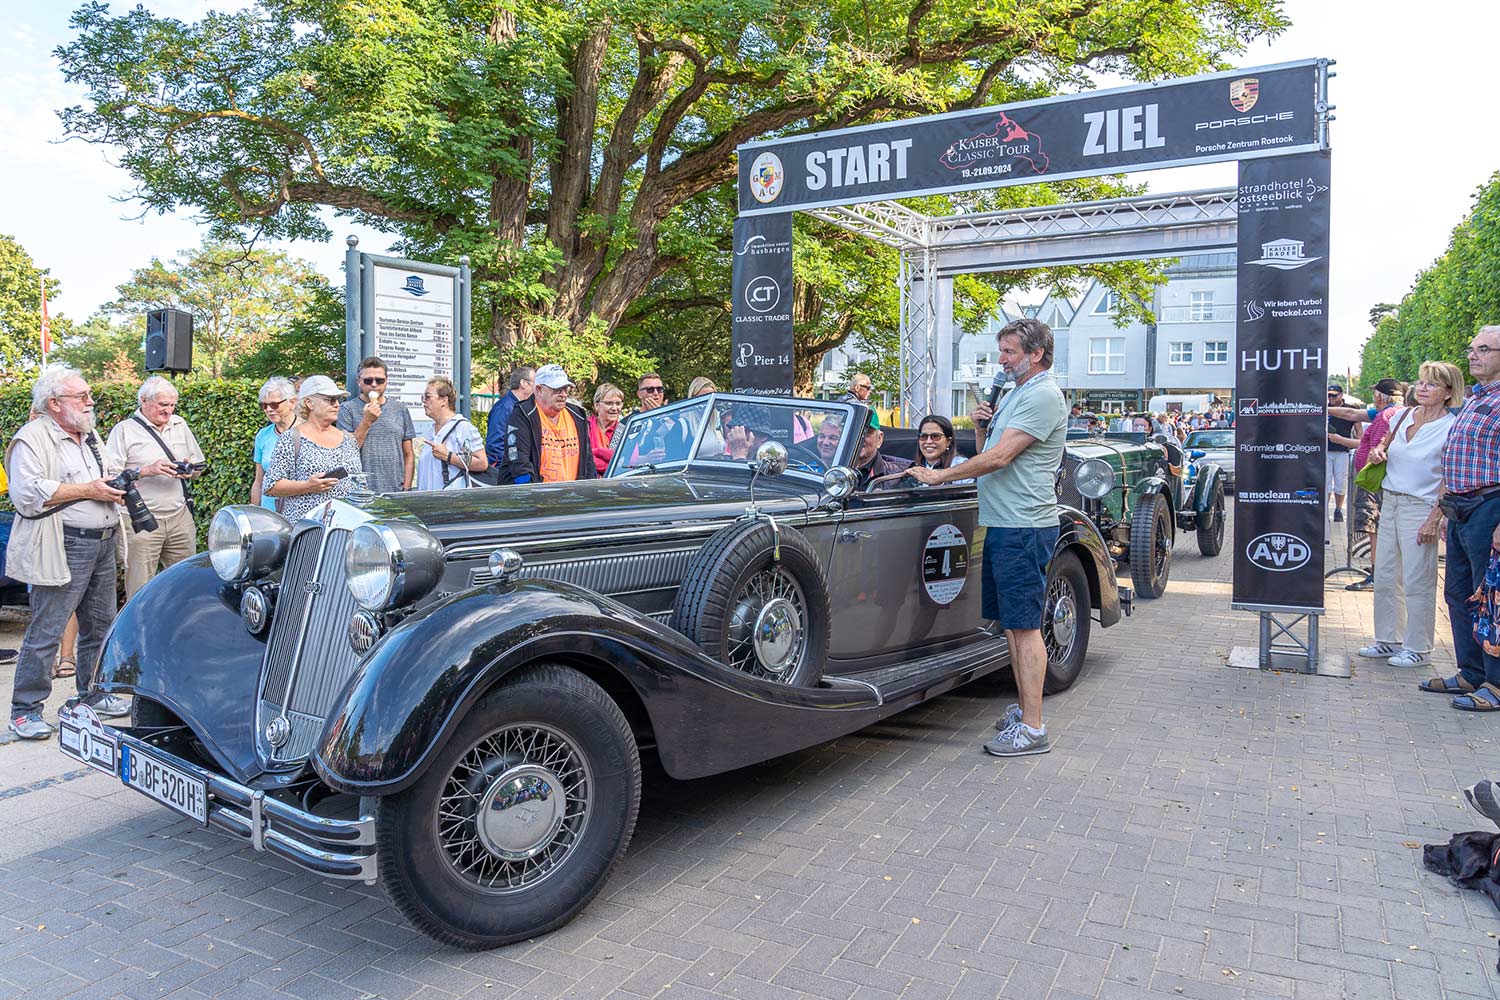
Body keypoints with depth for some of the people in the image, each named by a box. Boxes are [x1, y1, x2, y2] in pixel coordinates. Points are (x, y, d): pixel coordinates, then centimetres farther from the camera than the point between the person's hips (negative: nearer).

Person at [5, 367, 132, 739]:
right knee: (46, 633, -4)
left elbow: (115, 470, 31)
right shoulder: (33, 439, -9)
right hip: (65, 550, -8)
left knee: (100, 625, 15)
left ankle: (94, 695, 28)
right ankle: (25, 711, 5)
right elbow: (27, 492, -20)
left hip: (104, 545, 8)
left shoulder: (91, 437, 17)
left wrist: (117, 484, 8)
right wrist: (88, 490, -18)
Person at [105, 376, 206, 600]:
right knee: (140, 592, -3)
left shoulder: (180, 425, 15)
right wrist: (147, 470, -18)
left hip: (180, 517, 4)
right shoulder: (124, 430, 1)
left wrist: (190, 471, -2)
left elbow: (198, 467, 20)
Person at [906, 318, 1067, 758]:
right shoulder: (1016, 393, 20)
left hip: (1024, 527, -10)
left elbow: (999, 457, -20)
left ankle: (1032, 729, -2)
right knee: (1011, 622, 14)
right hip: (1002, 524, 10)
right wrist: (980, 426, 4)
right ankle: (1025, 708, 25)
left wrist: (940, 475, -14)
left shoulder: (1043, 395, -13)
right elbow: (987, 451, 24)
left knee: (1025, 625, -7)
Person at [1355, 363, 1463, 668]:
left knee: (1417, 582, -1)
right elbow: (1385, 441, 27)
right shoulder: (1402, 416, 7)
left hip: (1421, 507, -6)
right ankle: (1388, 640, 23)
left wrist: (1434, 520, -17)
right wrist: (1378, 451, 4)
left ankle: (1417, 648, 11)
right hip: (1390, 503, 7)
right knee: (1384, 577, 11)